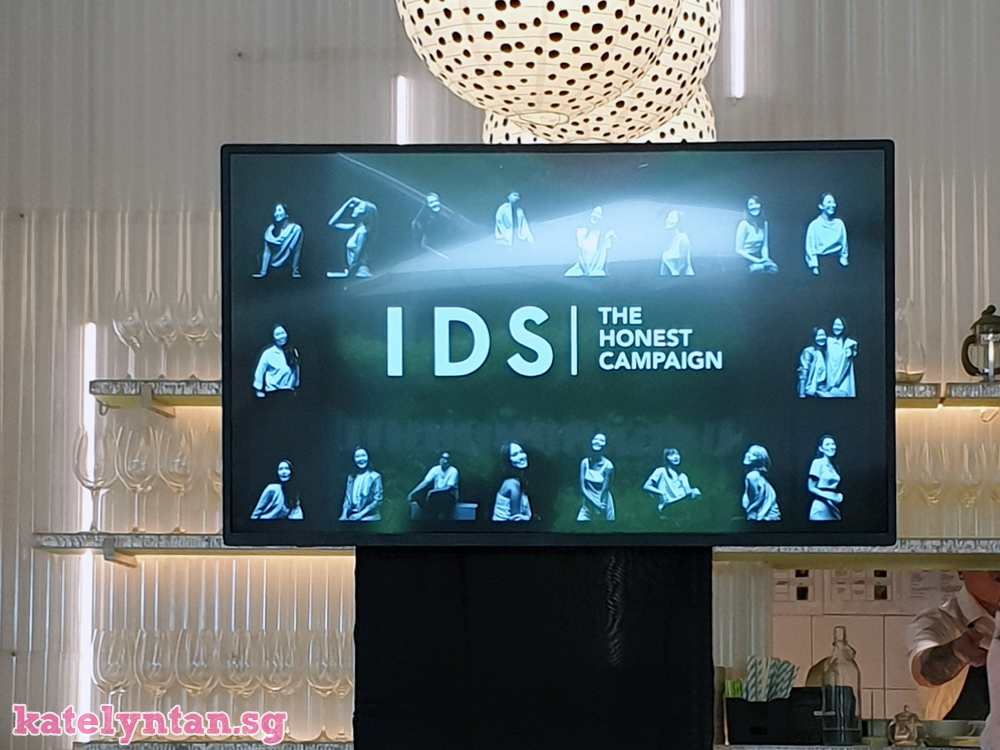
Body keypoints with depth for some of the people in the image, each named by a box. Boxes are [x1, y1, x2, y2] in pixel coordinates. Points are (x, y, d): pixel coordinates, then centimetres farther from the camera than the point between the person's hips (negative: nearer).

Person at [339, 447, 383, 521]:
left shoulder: (375, 476, 1)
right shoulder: (351, 478, 15)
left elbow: (377, 500, -4)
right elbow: (347, 499, 12)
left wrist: (361, 514, -11)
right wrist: (344, 515, -4)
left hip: (368, 517, -4)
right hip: (352, 517, 4)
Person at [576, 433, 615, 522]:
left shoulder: (608, 466, -14)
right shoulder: (585, 463, -5)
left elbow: (604, 491, -16)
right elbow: (582, 488, -10)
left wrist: (600, 511, -21)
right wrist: (596, 503, -23)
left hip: (603, 503, -2)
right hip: (588, 505, 3)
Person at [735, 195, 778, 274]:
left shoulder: (764, 224, 10)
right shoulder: (744, 224, -10)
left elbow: (764, 246, 10)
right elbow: (739, 250, -12)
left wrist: (766, 259, -11)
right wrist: (757, 260, -19)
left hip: (758, 259, 6)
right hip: (744, 260, -6)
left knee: (774, 267, -23)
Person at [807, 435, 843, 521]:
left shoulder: (833, 466, 14)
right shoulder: (818, 462, -6)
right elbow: (811, 488, -9)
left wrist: (840, 496, 2)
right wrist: (832, 497, -14)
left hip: (834, 507, 7)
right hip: (821, 507, -7)